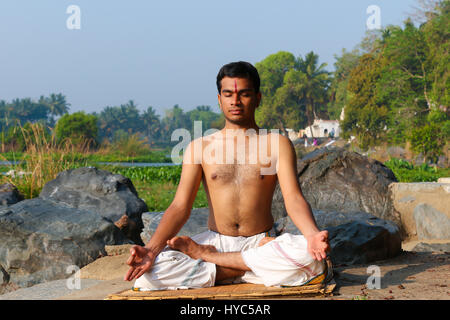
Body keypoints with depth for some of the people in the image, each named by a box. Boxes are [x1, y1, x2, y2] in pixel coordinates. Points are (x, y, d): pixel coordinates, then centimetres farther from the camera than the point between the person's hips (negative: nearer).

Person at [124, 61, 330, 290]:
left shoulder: (277, 144, 5)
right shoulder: (199, 147, 8)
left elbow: (294, 198, -8)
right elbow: (180, 206, 0)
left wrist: (313, 235, -31)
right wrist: (151, 249, -18)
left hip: (261, 243, 1)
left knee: (308, 255, -35)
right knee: (148, 274, -26)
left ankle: (206, 255, -20)